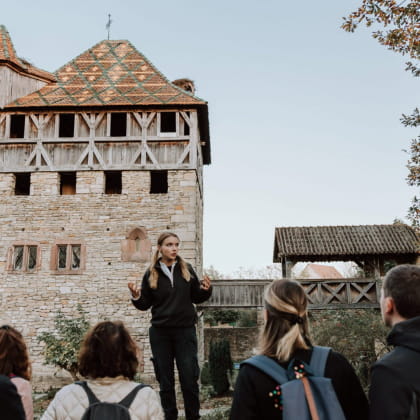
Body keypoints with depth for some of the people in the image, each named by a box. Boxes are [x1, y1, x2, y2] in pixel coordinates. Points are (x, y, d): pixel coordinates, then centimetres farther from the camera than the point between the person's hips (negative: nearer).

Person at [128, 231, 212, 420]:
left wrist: (206, 290, -12)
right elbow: (145, 304, 5)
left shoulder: (187, 270, 2)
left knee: (189, 379, 2)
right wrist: (136, 297, -15)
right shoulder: (151, 274, 0)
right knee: (165, 381, 9)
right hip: (160, 333, 0)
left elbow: (197, 297, 9)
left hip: (185, 330, 0)